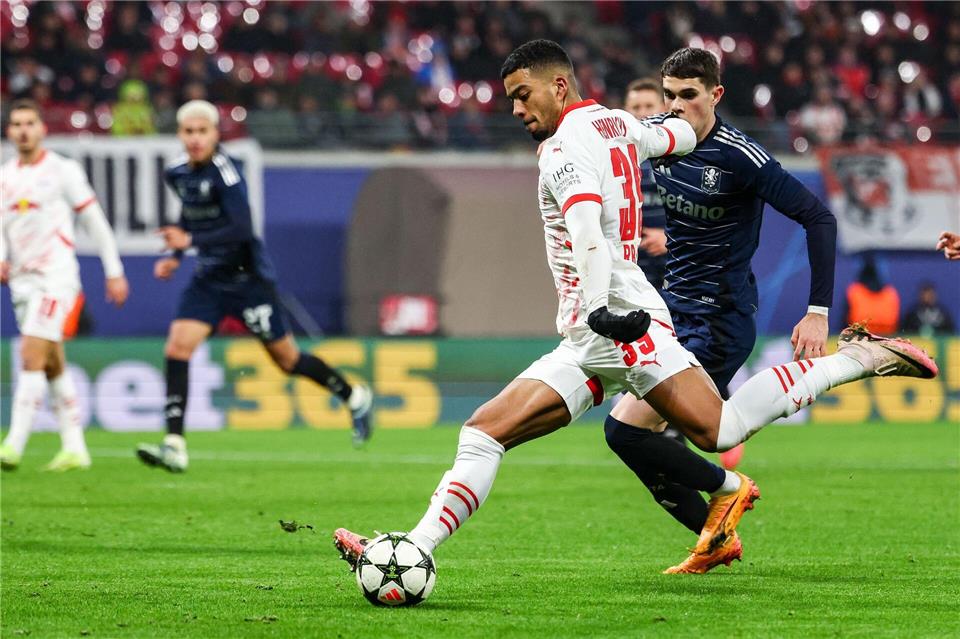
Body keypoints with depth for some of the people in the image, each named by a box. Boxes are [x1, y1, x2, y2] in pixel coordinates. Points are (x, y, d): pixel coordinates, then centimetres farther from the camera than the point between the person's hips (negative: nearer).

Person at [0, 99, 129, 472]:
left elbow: (94, 221, 0)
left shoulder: (62, 171, -4)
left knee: (31, 358, -17)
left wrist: (114, 272, 0)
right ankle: (75, 450, 14)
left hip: (55, 277, -6)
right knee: (53, 366, 9)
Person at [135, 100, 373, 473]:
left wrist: (191, 241, -33)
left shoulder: (224, 172, -20)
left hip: (247, 278, -6)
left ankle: (354, 397, 32)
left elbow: (242, 229, -28)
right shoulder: (178, 173, 3)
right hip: (208, 279, 6)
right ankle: (175, 446, -17)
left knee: (286, 359, 7)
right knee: (178, 347, -13)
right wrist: (174, 256, 14)